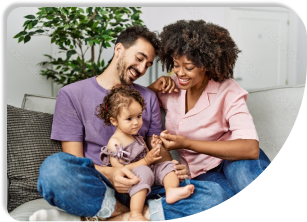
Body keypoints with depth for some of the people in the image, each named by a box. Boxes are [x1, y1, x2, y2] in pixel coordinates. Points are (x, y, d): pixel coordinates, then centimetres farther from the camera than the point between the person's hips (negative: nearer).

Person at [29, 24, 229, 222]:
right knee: (54, 167, -37)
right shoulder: (72, 94, 5)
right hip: (97, 188, -4)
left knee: (215, 194, -24)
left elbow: (159, 150, 16)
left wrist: (172, 168, -8)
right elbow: (74, 161, -2)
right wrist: (109, 173, -22)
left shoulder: (148, 97, 17)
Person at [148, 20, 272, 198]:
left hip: (233, 159, -2)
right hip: (200, 172, 3)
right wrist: (154, 88, -8)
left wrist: (187, 143, -32)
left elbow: (251, 148, -29)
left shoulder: (227, 91, -15)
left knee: (244, 167, -40)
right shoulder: (171, 87, -1)